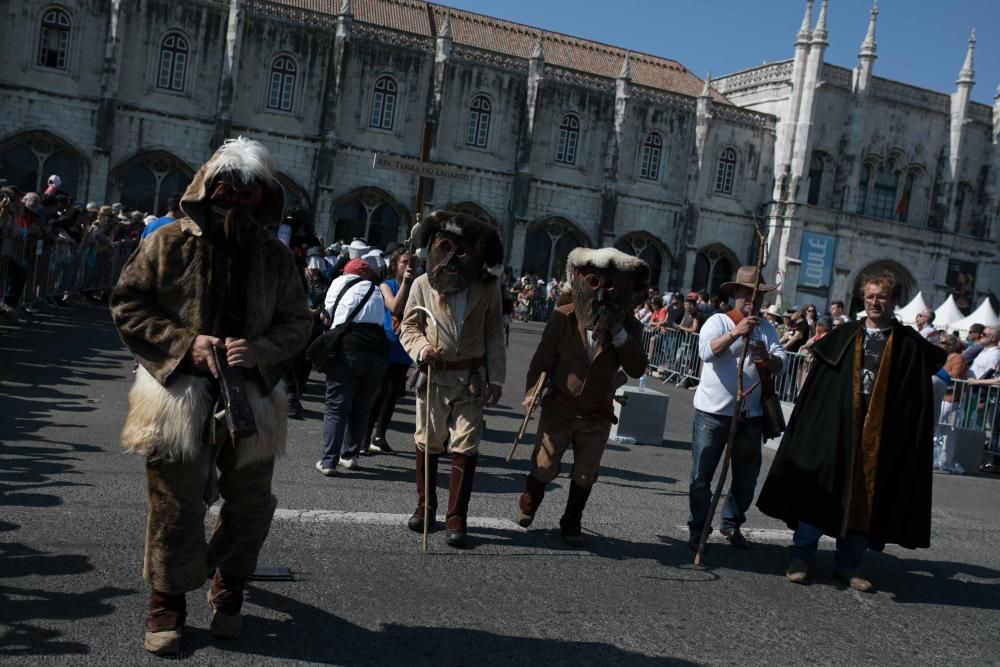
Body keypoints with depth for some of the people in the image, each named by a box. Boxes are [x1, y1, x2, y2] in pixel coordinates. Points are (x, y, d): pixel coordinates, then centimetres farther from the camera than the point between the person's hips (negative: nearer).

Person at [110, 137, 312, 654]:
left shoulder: (275, 256, 3)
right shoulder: (168, 244, -3)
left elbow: (297, 322, 5)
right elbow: (127, 304, -2)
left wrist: (260, 350, -15)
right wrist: (185, 344, -15)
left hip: (251, 398, 3)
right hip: (180, 396, -2)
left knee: (251, 506, 12)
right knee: (175, 509, 5)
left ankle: (228, 591, 37)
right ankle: (167, 604, 26)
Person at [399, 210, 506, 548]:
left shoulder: (487, 287, -6)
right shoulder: (423, 285, -6)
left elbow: (494, 335, -1)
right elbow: (409, 326, 4)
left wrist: (496, 379, -3)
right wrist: (421, 349, -17)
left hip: (471, 377, -1)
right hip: (433, 376, 1)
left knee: (465, 447, -2)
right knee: (428, 443, 12)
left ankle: (456, 518, 8)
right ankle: (425, 506, 30)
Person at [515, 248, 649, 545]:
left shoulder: (628, 326, -7)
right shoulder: (563, 317, -11)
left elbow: (637, 369, -17)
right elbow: (542, 358, -6)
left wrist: (619, 334, -26)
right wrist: (531, 390, -19)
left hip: (597, 415, 2)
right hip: (559, 408, -1)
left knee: (585, 475, 12)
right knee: (544, 468, 9)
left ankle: (571, 523, 33)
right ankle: (528, 503, 39)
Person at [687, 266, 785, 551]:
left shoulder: (766, 327, 9)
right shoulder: (718, 321, -5)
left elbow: (780, 363, -4)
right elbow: (706, 351, -23)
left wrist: (767, 357, -26)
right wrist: (736, 332, -34)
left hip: (749, 415, 5)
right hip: (713, 412, -4)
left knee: (746, 477, 14)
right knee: (702, 476, 2)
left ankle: (732, 525, 32)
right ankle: (697, 529, 15)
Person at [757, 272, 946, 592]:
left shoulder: (909, 344, 2)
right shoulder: (844, 336, 5)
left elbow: (919, 399, 0)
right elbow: (817, 382, 6)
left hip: (880, 434, 0)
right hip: (834, 428, 0)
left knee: (865, 500, 8)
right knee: (818, 491, 2)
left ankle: (849, 565, 22)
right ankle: (800, 558, 13)